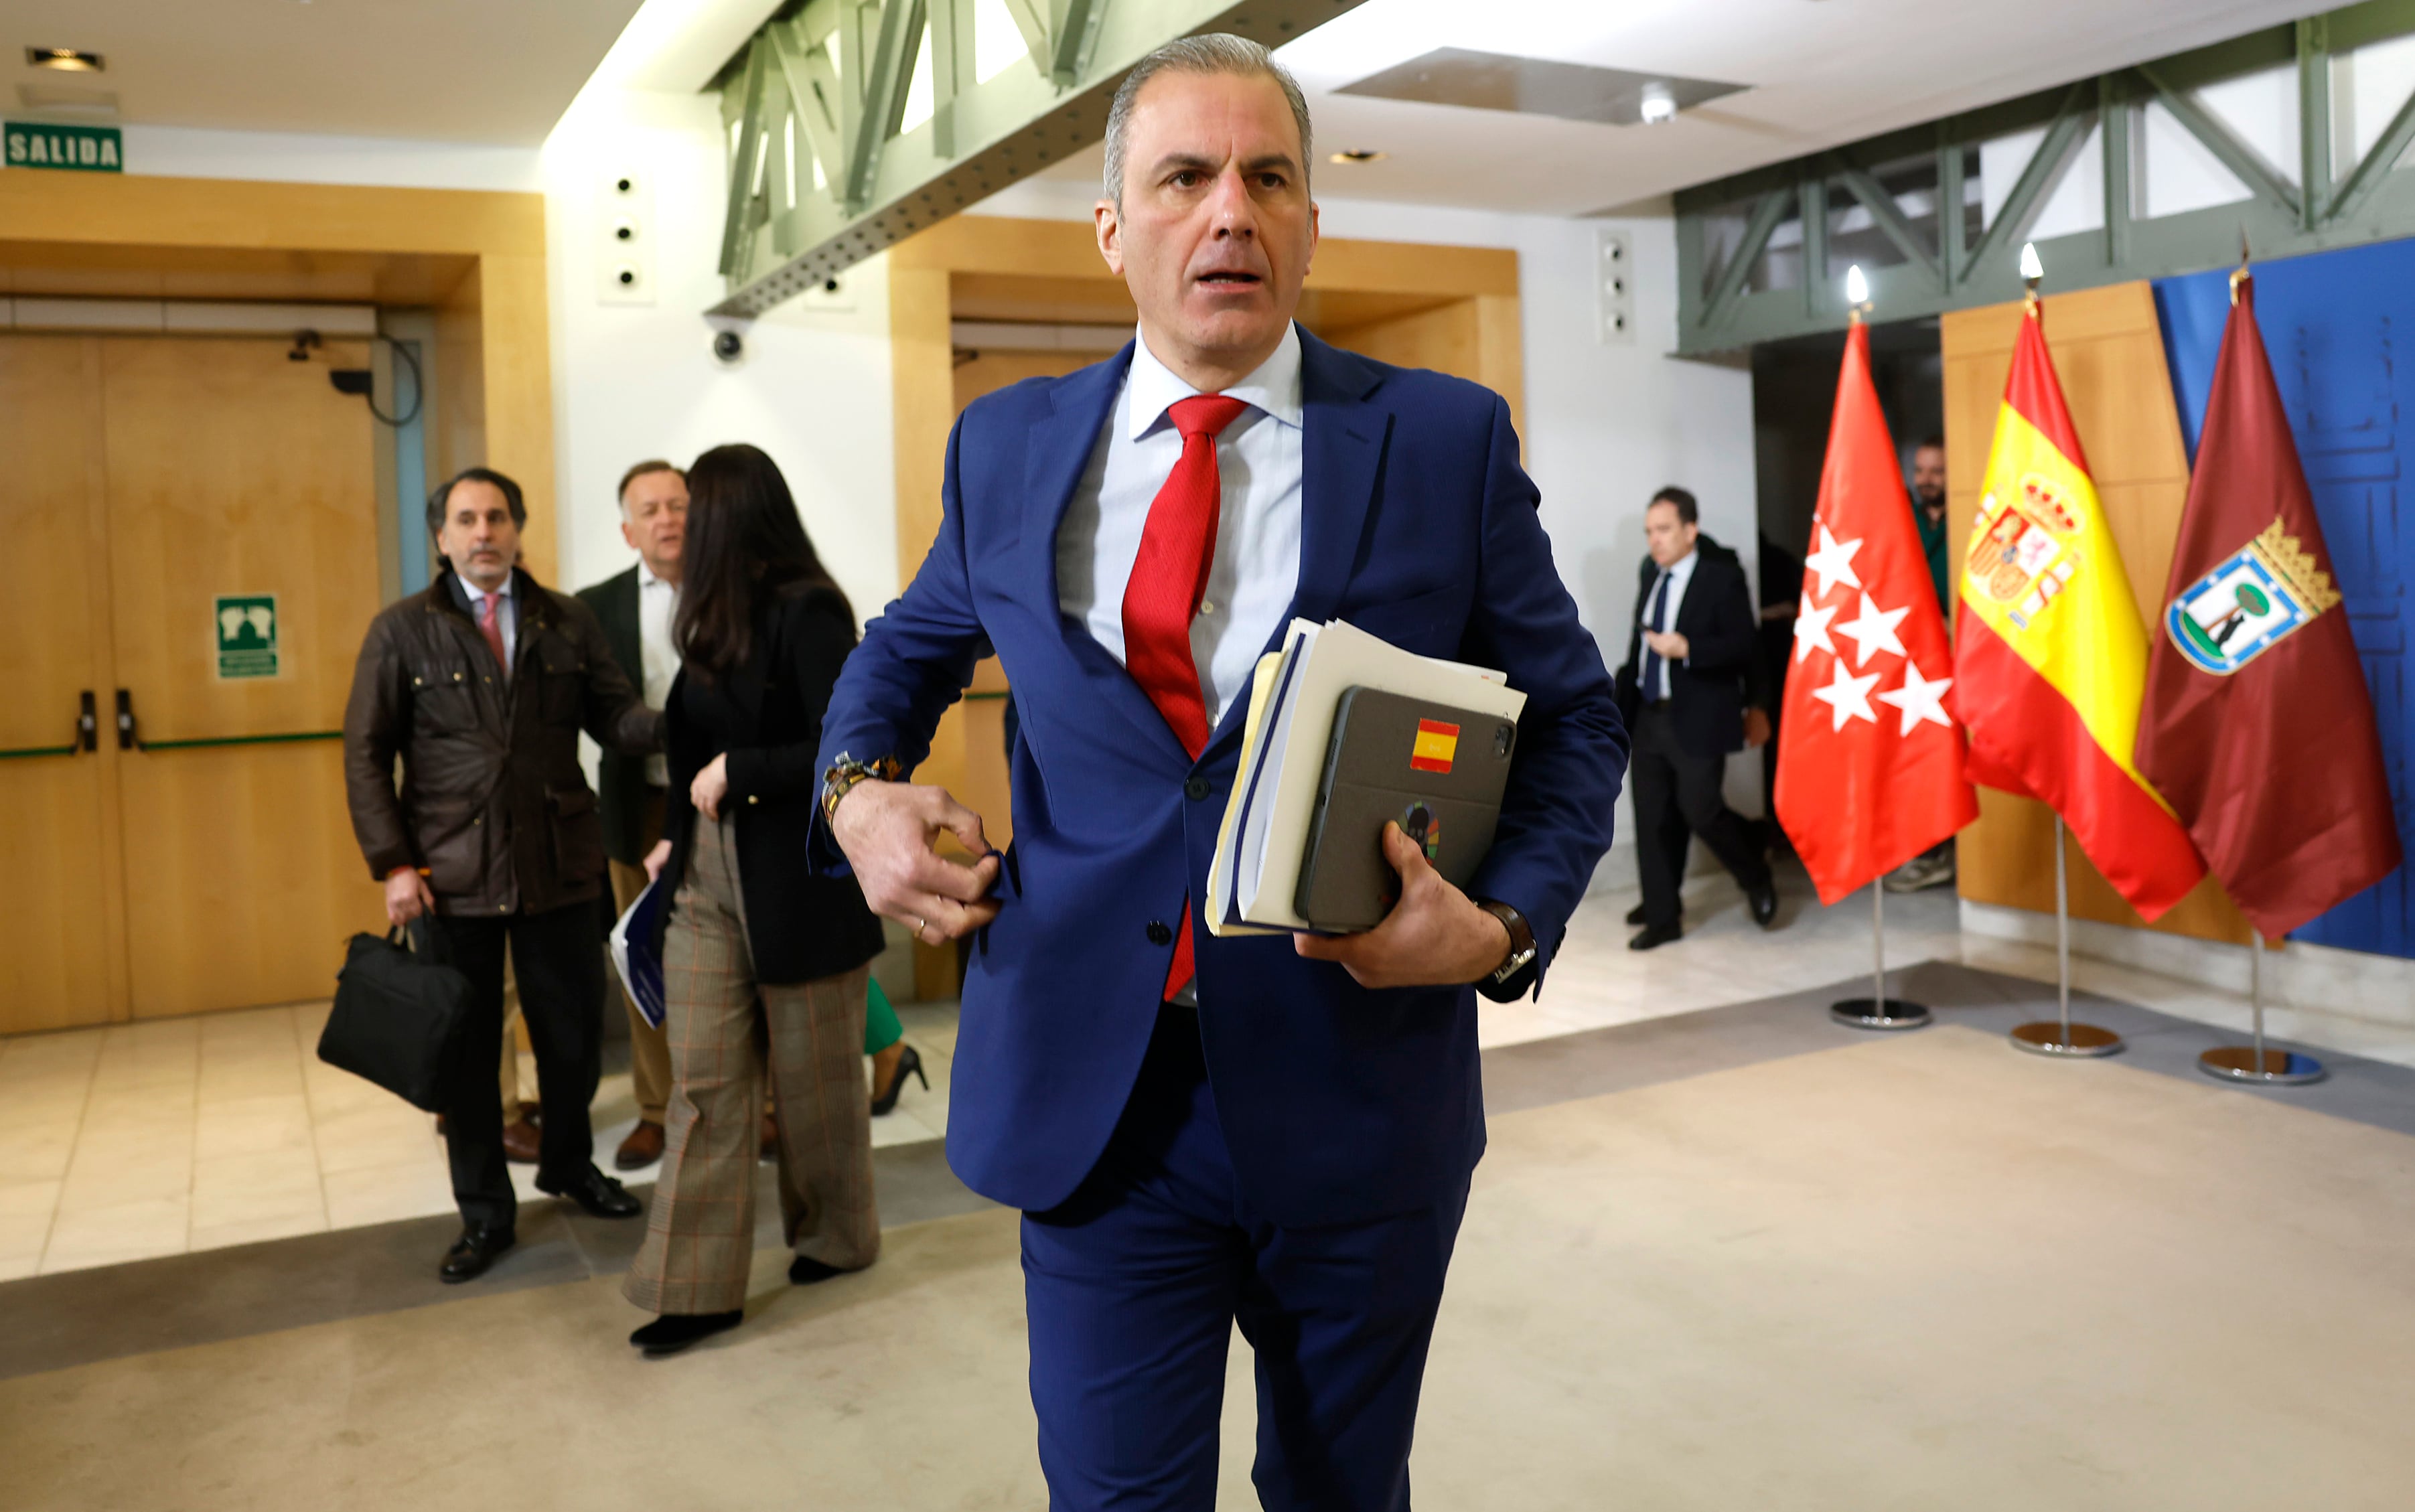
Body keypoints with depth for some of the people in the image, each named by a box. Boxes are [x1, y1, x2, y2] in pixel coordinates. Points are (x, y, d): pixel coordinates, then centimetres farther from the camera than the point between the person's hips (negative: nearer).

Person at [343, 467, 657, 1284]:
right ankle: (484, 1213, 23)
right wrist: (392, 864, -7)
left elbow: (616, 717, 2)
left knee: (573, 1030, 10)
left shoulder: (568, 621, 7)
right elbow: (366, 753, 2)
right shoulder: (402, 629, 2)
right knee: (466, 1046, 7)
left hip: (560, 864, 2)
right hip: (455, 873, -1)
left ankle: (569, 1164, 35)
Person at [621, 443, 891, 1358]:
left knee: (814, 1076, 11)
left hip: (800, 881, -7)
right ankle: (699, 1284, 10)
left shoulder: (809, 614, -15)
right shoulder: (721, 624, 8)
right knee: (703, 1079, 3)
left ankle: (837, 1236, 32)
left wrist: (736, 772, -17)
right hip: (708, 879, 7)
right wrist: (677, 840, 10)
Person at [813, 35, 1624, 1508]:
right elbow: (909, 646, 21)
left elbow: (1575, 718, 4)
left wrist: (1505, 925, -13)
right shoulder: (1009, 445, 4)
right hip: (1093, 1094, 1)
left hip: (1357, 1094, 0)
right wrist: (859, 785, 0)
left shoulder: (1446, 440, -3)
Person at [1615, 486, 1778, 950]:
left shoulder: (1722, 577, -6)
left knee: (1700, 811, -6)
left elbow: (1742, 647, -13)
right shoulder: (1652, 574, 13)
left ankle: (1757, 879, 23)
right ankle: (1662, 917, 16)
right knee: (1652, 820, 6)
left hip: (1698, 720, -6)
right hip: (1650, 717, 6)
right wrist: (1624, 703, 12)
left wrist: (1687, 649, -25)